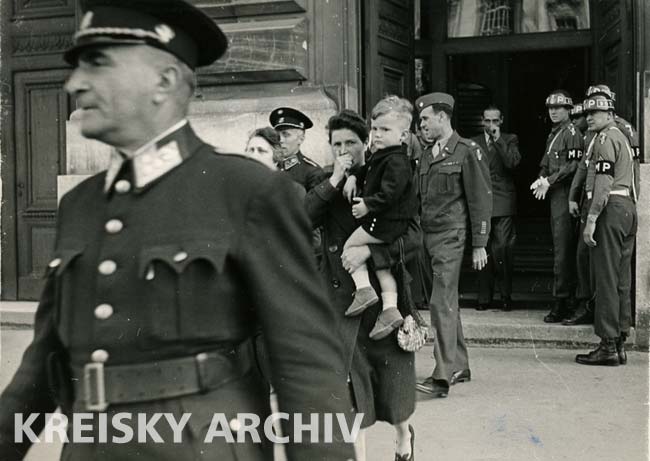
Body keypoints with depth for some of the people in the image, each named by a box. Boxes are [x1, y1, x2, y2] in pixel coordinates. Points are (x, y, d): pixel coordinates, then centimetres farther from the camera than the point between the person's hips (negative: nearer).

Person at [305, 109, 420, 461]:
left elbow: (414, 237, -9)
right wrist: (334, 182, -17)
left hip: (384, 292, 0)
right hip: (341, 297, 1)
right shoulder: (324, 186, 5)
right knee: (347, 383, -4)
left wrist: (368, 251, -21)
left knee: (391, 373, 12)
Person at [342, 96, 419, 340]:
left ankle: (363, 289, -2)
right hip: (385, 220, 10)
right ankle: (390, 308, 12)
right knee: (381, 263, 14)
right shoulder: (379, 156, 12)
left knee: (350, 246, 0)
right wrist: (353, 176, 14)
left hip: (387, 220, -10)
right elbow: (367, 169, 31)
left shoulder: (396, 162, -21)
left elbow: (390, 192, -29)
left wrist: (368, 205, -21)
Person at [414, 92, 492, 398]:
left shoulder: (467, 152, -5)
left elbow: (480, 200, -7)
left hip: (450, 236, -7)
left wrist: (479, 245, -10)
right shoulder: (427, 156, 16)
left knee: (442, 302, -13)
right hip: (428, 236, 7)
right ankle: (459, 366, 23)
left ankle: (443, 376, -13)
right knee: (448, 303, 13)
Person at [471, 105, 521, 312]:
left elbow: (512, 162, -8)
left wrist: (498, 140, -7)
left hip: (503, 203, -2)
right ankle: (484, 297, 7)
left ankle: (506, 295, 2)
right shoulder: (473, 143, 16)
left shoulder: (510, 140, 10)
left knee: (502, 249, -8)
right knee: (483, 251, 1)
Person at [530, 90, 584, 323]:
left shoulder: (572, 133, -8)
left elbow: (574, 165, -16)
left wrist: (549, 181, -16)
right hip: (555, 195, 9)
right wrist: (541, 180, 2)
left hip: (565, 194, -9)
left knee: (563, 249, -9)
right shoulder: (553, 134, 19)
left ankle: (561, 302, -7)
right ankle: (568, 299, 20)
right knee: (561, 248, 13)